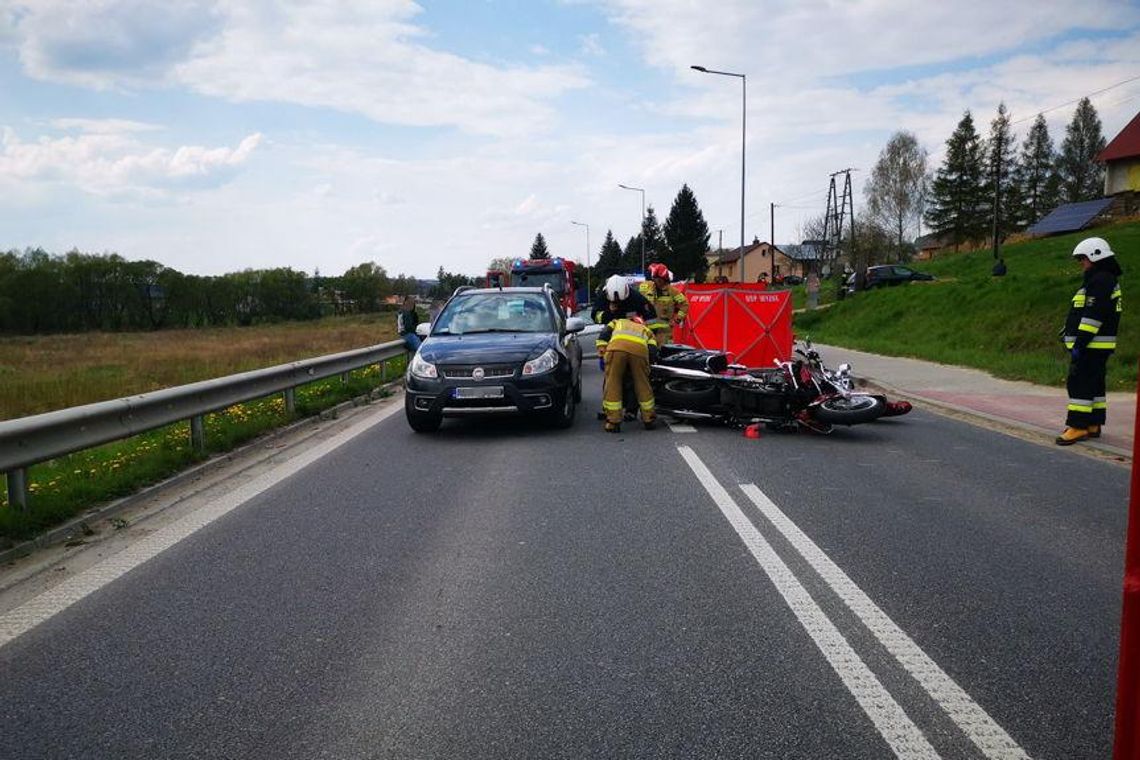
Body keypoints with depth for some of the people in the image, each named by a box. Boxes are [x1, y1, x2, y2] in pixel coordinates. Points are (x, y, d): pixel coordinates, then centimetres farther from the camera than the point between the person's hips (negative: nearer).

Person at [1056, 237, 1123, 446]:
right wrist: (1080, 343, 22)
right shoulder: (1107, 279, 20)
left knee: (1079, 384, -10)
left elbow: (1093, 316, -22)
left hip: (1091, 346, -11)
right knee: (1094, 385, 13)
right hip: (1098, 347, 11)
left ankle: (1077, 426, -10)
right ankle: (1093, 426, 19)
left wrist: (1080, 344, -22)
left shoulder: (1100, 281, -16)